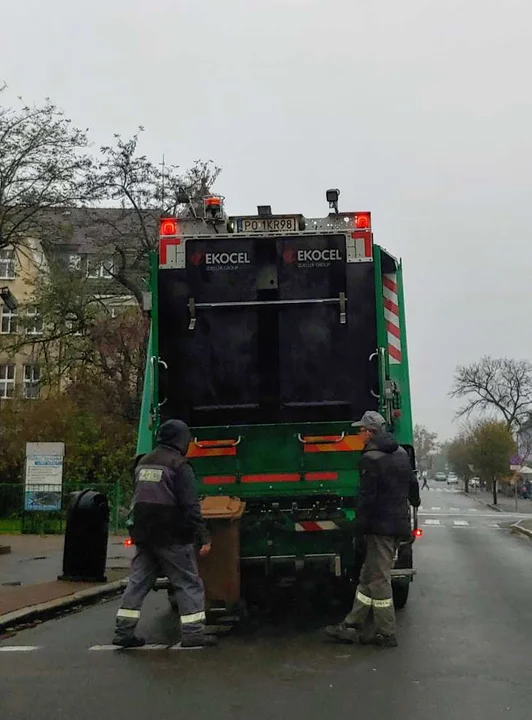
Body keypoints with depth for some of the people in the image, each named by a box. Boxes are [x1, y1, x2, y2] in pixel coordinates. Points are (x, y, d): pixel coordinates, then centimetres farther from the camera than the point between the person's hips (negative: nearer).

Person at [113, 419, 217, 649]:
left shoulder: (143, 463, 13)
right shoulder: (179, 466, -11)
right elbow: (190, 506, -18)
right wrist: (203, 536, -17)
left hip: (143, 535, 7)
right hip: (172, 537, -7)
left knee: (138, 582, 11)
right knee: (188, 583, 2)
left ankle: (123, 631, 11)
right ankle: (193, 632, 1)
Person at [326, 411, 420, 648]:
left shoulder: (370, 459, -15)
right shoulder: (402, 454, 11)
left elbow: (367, 497, -19)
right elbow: (413, 484, 23)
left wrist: (359, 525, -12)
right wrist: (414, 503, 42)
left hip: (380, 525, -9)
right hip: (399, 523, 9)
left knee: (379, 579, 0)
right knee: (368, 577, 13)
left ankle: (385, 633, 6)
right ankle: (354, 625, 18)